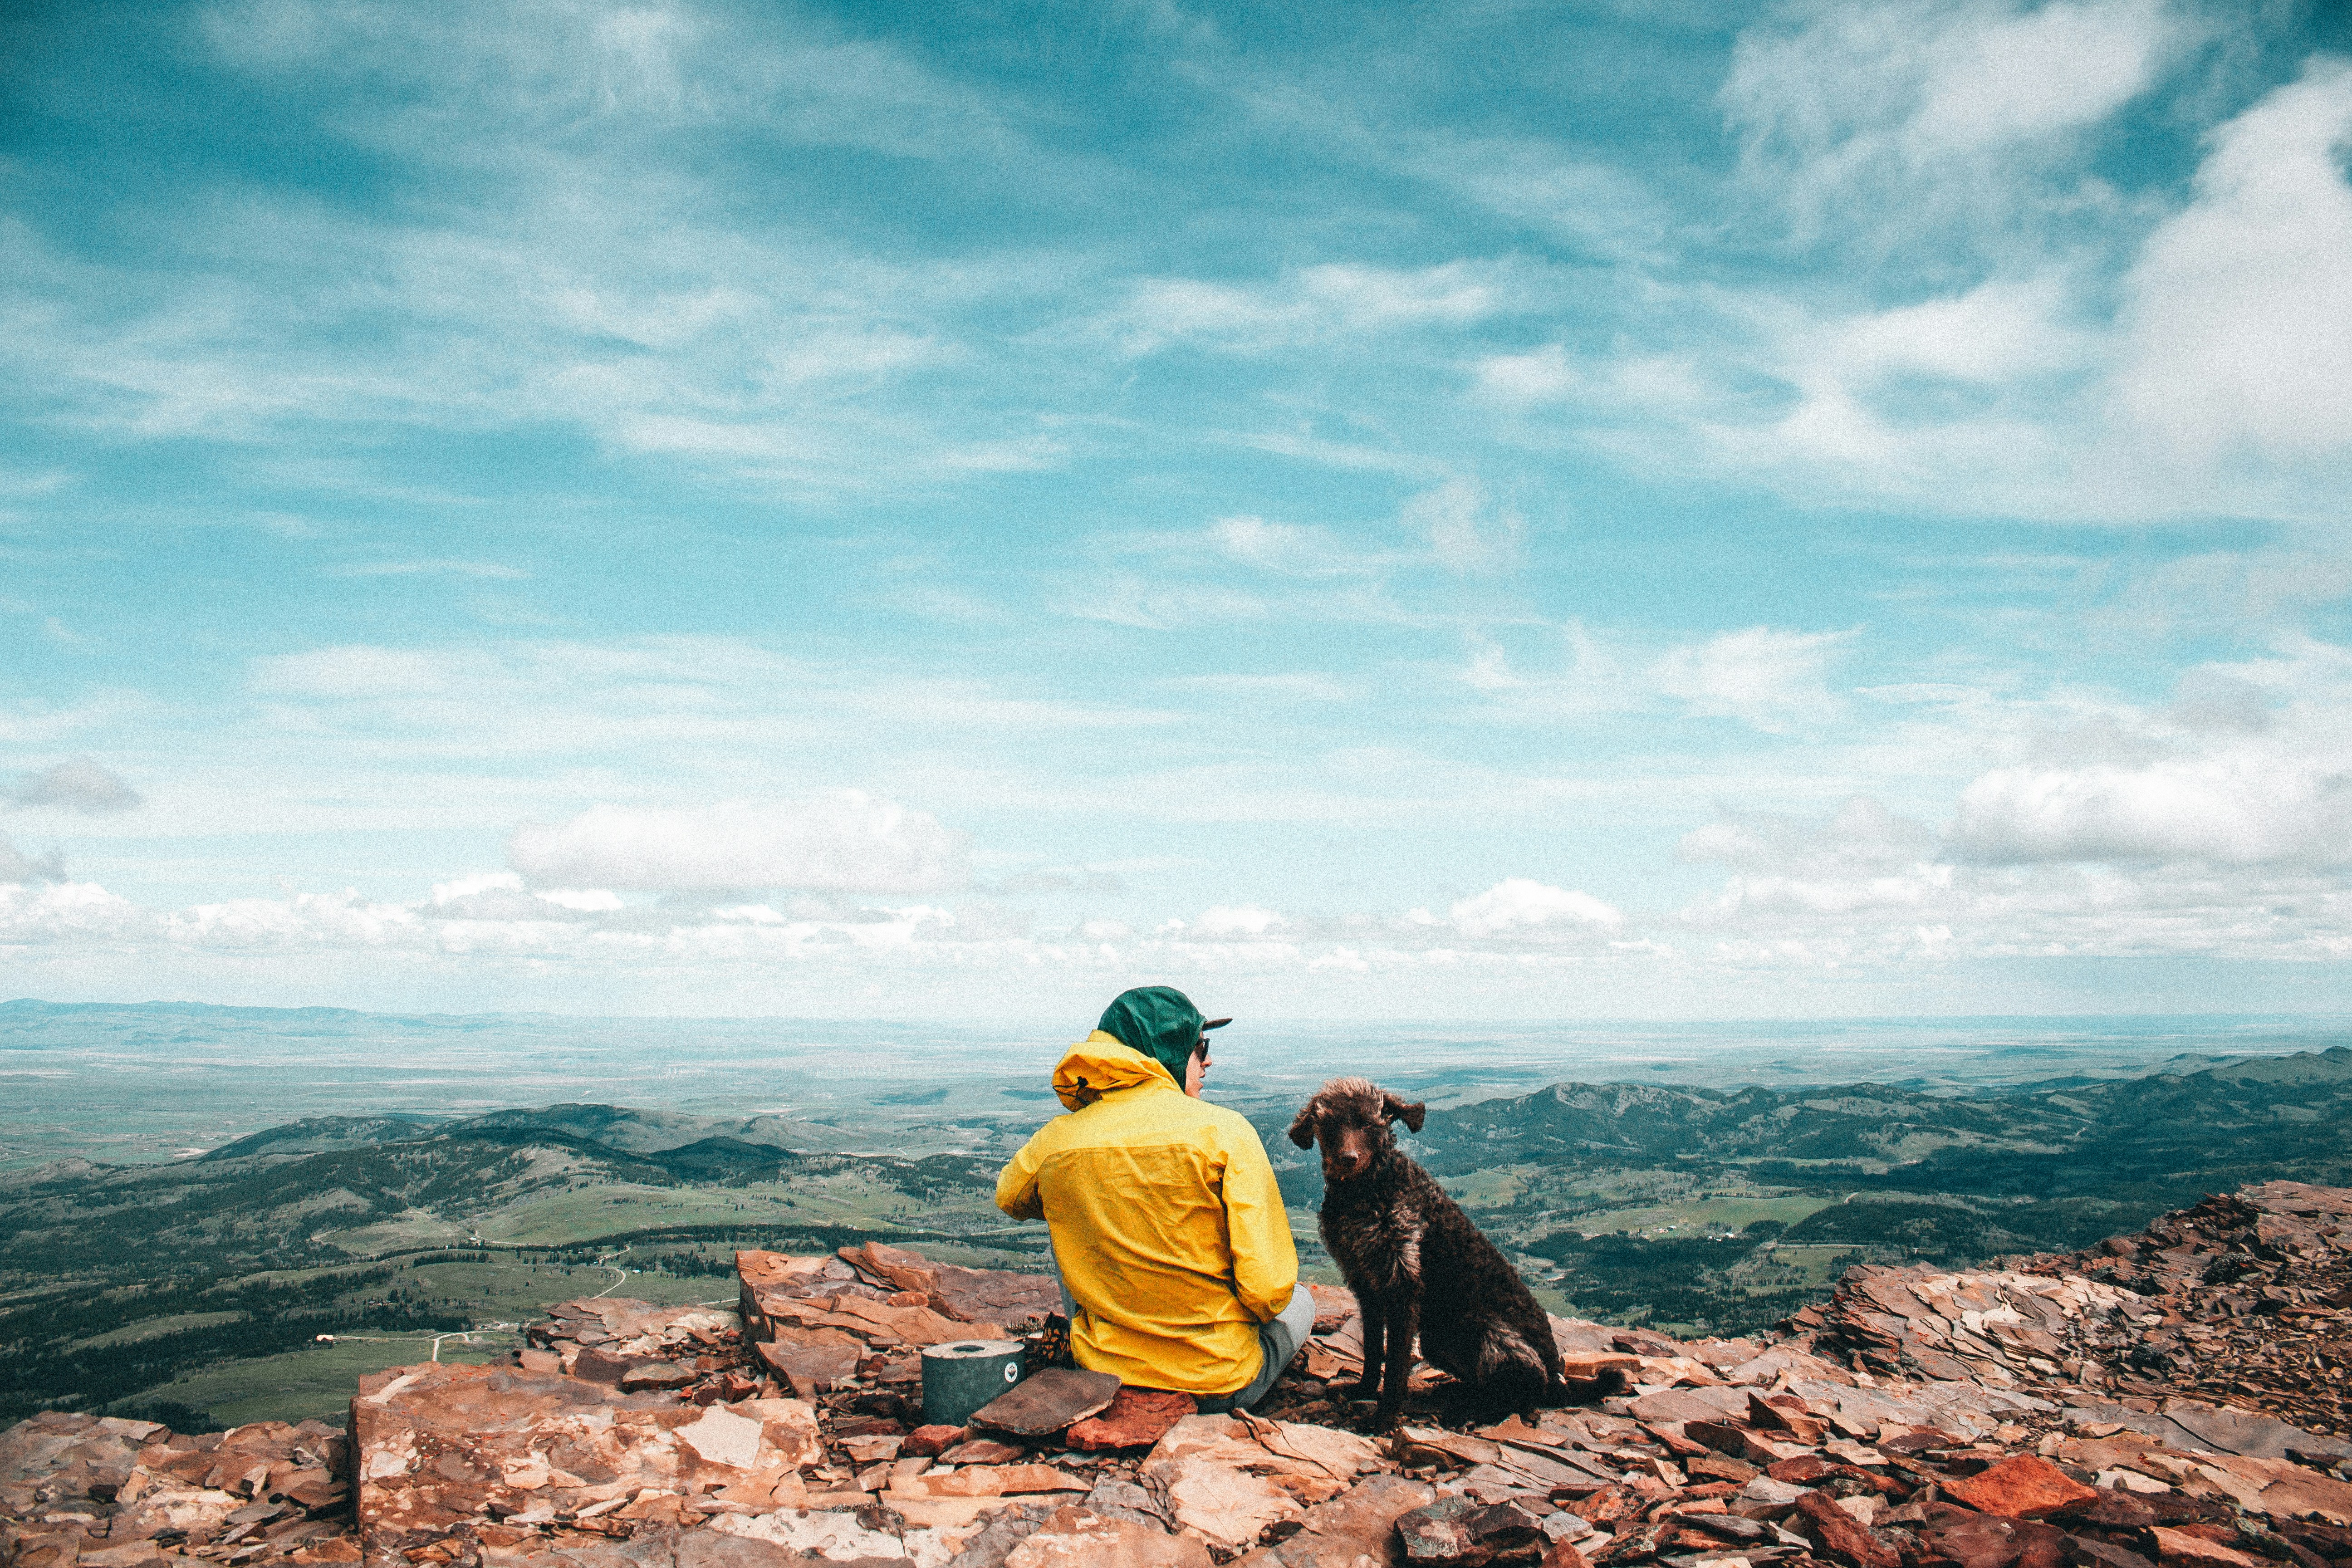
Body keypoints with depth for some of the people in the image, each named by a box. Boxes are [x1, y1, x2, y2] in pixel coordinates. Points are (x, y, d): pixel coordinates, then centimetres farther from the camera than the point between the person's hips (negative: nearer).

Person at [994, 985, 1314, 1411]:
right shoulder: (1225, 1131, -16)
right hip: (1221, 1385, -2)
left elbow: (1009, 1198, 21)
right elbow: (1269, 1290, -18)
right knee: (1299, 1301, 28)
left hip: (1102, 1378, 3)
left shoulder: (1056, 1141, -5)